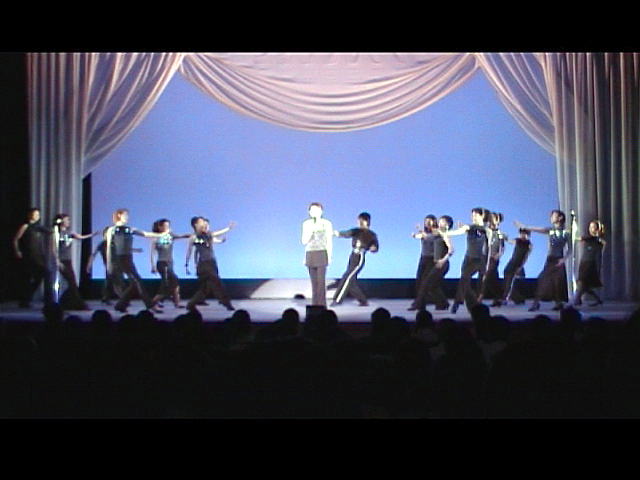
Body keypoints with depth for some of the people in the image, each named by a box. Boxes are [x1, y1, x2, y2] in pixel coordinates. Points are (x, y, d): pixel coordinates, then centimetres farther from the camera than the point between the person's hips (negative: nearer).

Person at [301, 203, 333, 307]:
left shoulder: (327, 224, 0)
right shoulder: (306, 224, 7)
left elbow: (330, 241, 2)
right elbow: (304, 241, 2)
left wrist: (329, 256, -3)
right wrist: (311, 230, -12)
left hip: (322, 254, -3)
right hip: (310, 254, 3)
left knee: (321, 280, -11)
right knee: (314, 281, 4)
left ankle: (322, 305, -8)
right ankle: (315, 304, 10)